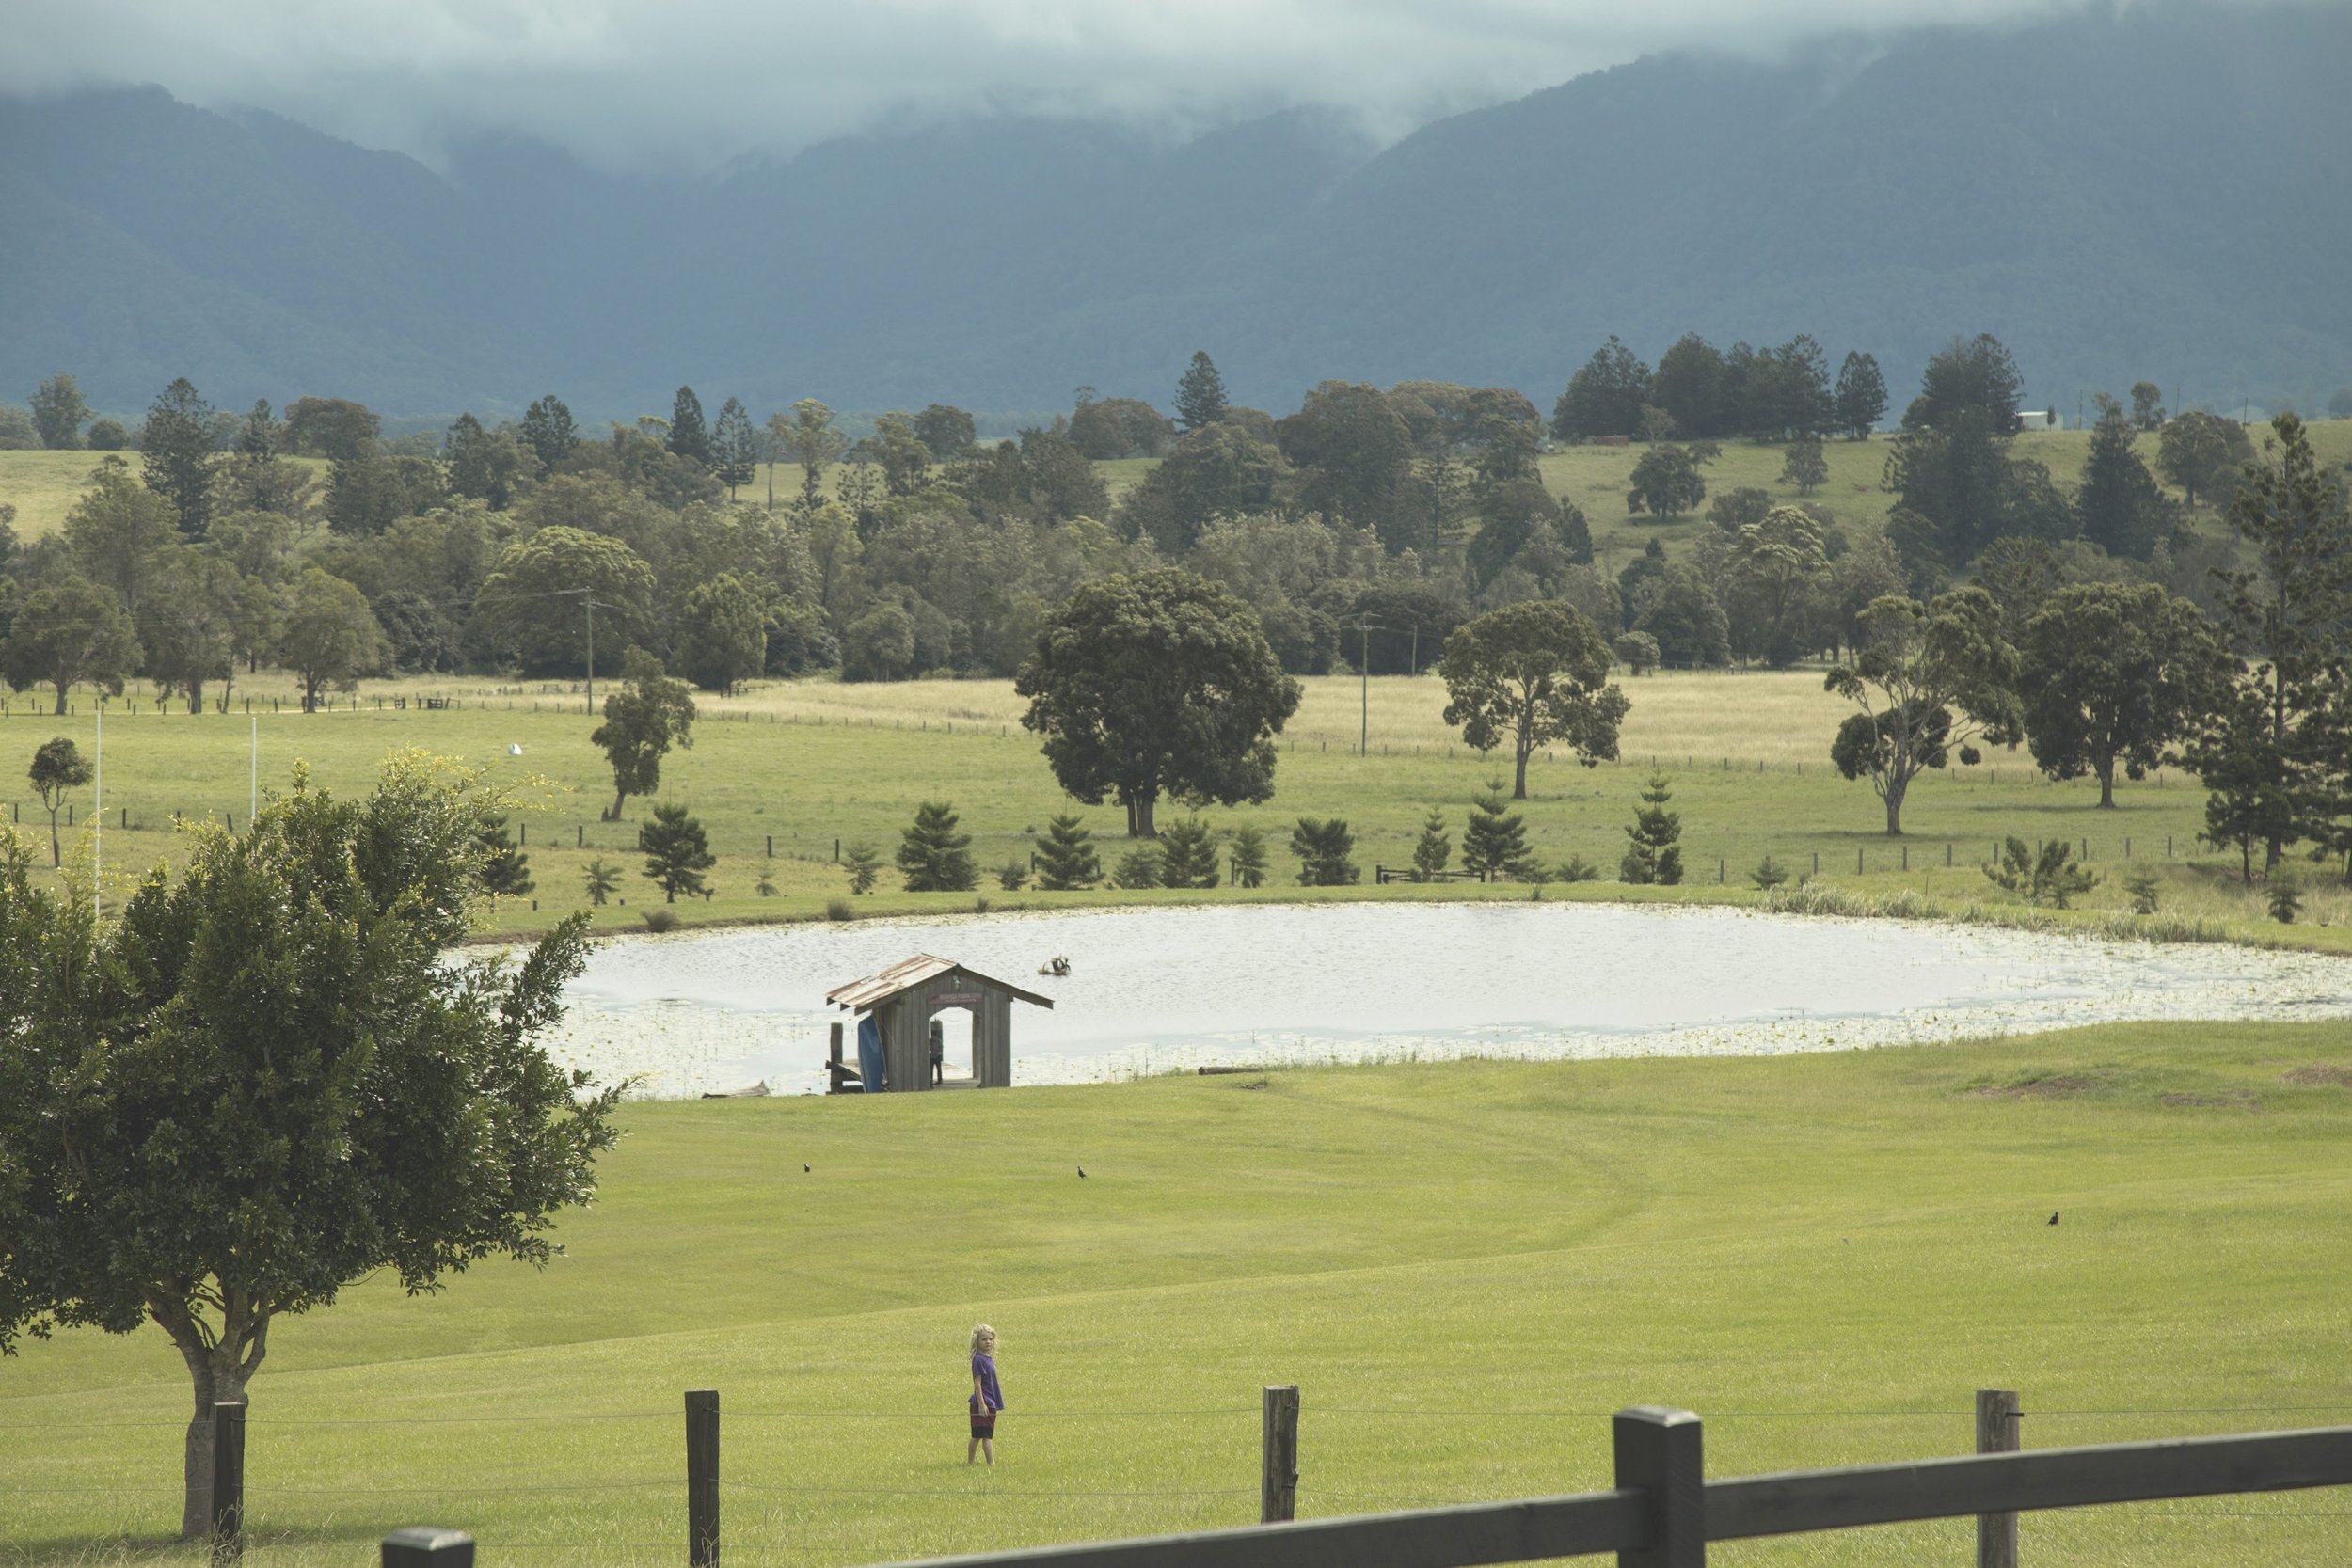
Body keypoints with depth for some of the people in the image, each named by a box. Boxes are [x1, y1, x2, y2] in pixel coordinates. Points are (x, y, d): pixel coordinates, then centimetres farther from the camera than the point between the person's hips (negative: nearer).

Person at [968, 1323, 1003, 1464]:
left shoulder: (989, 1359, 14)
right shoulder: (979, 1359, -12)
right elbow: (977, 1383, -16)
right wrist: (981, 1404, -20)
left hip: (991, 1403, 9)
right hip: (983, 1403, -9)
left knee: (977, 1436, 14)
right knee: (987, 1436, -11)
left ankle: (969, 1462, 19)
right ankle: (991, 1463, -14)